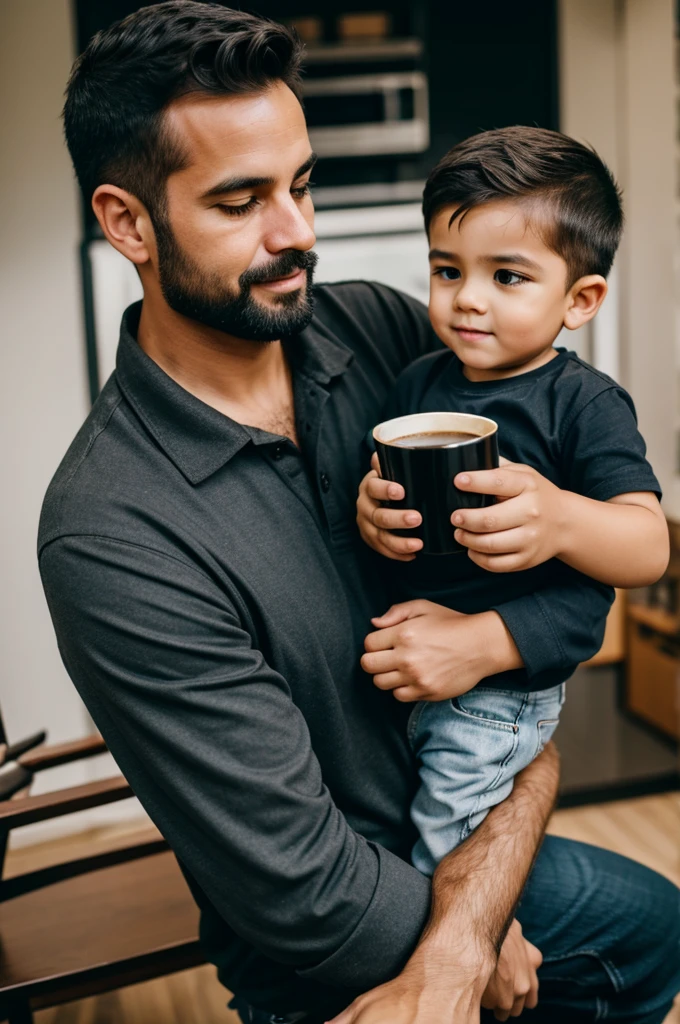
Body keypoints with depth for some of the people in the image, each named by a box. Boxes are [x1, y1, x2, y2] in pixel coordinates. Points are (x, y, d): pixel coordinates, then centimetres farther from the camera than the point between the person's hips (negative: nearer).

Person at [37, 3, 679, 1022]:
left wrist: (484, 639, -28)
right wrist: (513, 840, -14)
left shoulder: (367, 329, -12)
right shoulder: (110, 536, -30)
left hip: (459, 832, 6)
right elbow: (311, 898, -27)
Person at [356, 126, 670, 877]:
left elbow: (649, 548, -24)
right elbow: (374, 487, 7)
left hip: (501, 693, -6)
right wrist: (371, 510, -18)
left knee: (434, 869, 2)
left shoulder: (585, 404, -15)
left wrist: (559, 519, -44)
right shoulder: (419, 382, 2)